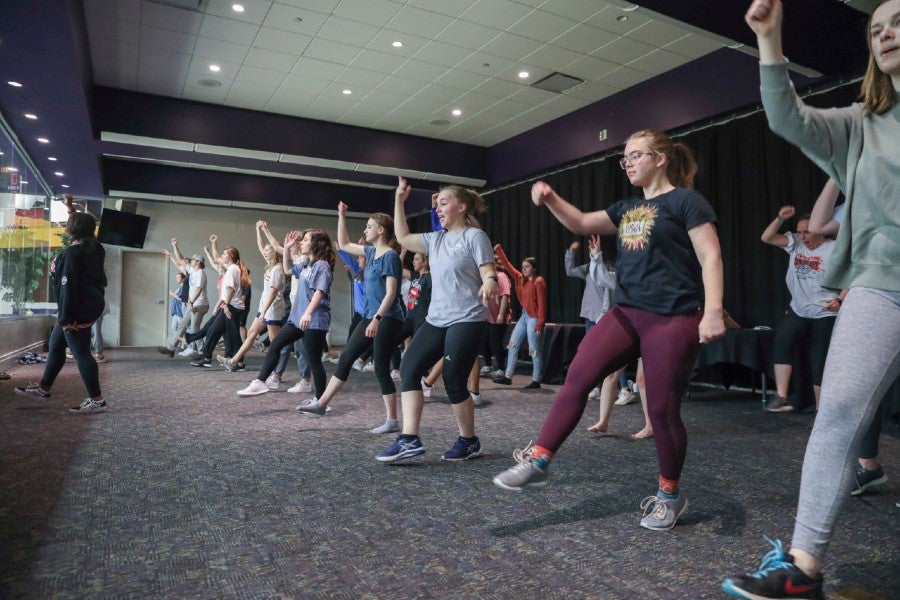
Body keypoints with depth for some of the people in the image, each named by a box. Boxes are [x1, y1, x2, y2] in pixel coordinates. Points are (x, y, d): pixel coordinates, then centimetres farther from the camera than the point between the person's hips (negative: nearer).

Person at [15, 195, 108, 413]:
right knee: (55, 345, 21)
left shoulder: (73, 252, -18)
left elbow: (69, 287, -20)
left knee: (80, 353, -7)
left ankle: (97, 400, -4)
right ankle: (44, 388, 35)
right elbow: (84, 225, 31)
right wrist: (71, 208, 41)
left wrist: (66, 317, -19)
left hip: (80, 308, -10)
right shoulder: (92, 247, 8)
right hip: (89, 303, 10)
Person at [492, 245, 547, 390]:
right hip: (524, 316, 9)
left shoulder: (539, 282, -11)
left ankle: (536, 381, 3)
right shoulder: (520, 278, 10)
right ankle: (508, 376, 13)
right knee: (512, 345, 8)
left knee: (534, 350, -4)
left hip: (533, 318, -9)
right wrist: (498, 250, 9)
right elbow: (507, 265, 15)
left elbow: (542, 304, -14)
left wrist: (540, 323, -19)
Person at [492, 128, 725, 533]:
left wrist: (713, 312, -21)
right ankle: (538, 461, -2)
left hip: (673, 319, -6)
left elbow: (711, 258, -10)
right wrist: (550, 199, -1)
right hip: (626, 313, 7)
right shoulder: (627, 208, 17)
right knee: (577, 377, -7)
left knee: (662, 410, 1)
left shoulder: (685, 201, -3)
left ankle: (670, 495, 22)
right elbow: (581, 224, 17)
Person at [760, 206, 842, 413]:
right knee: (782, 340, -22)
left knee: (819, 361, 2)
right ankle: (781, 397, -24)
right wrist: (780, 218, -10)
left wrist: (839, 300, -26)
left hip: (824, 314, -4)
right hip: (798, 310, 4)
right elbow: (766, 238, 2)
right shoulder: (794, 243, 7)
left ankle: (820, 409, 15)